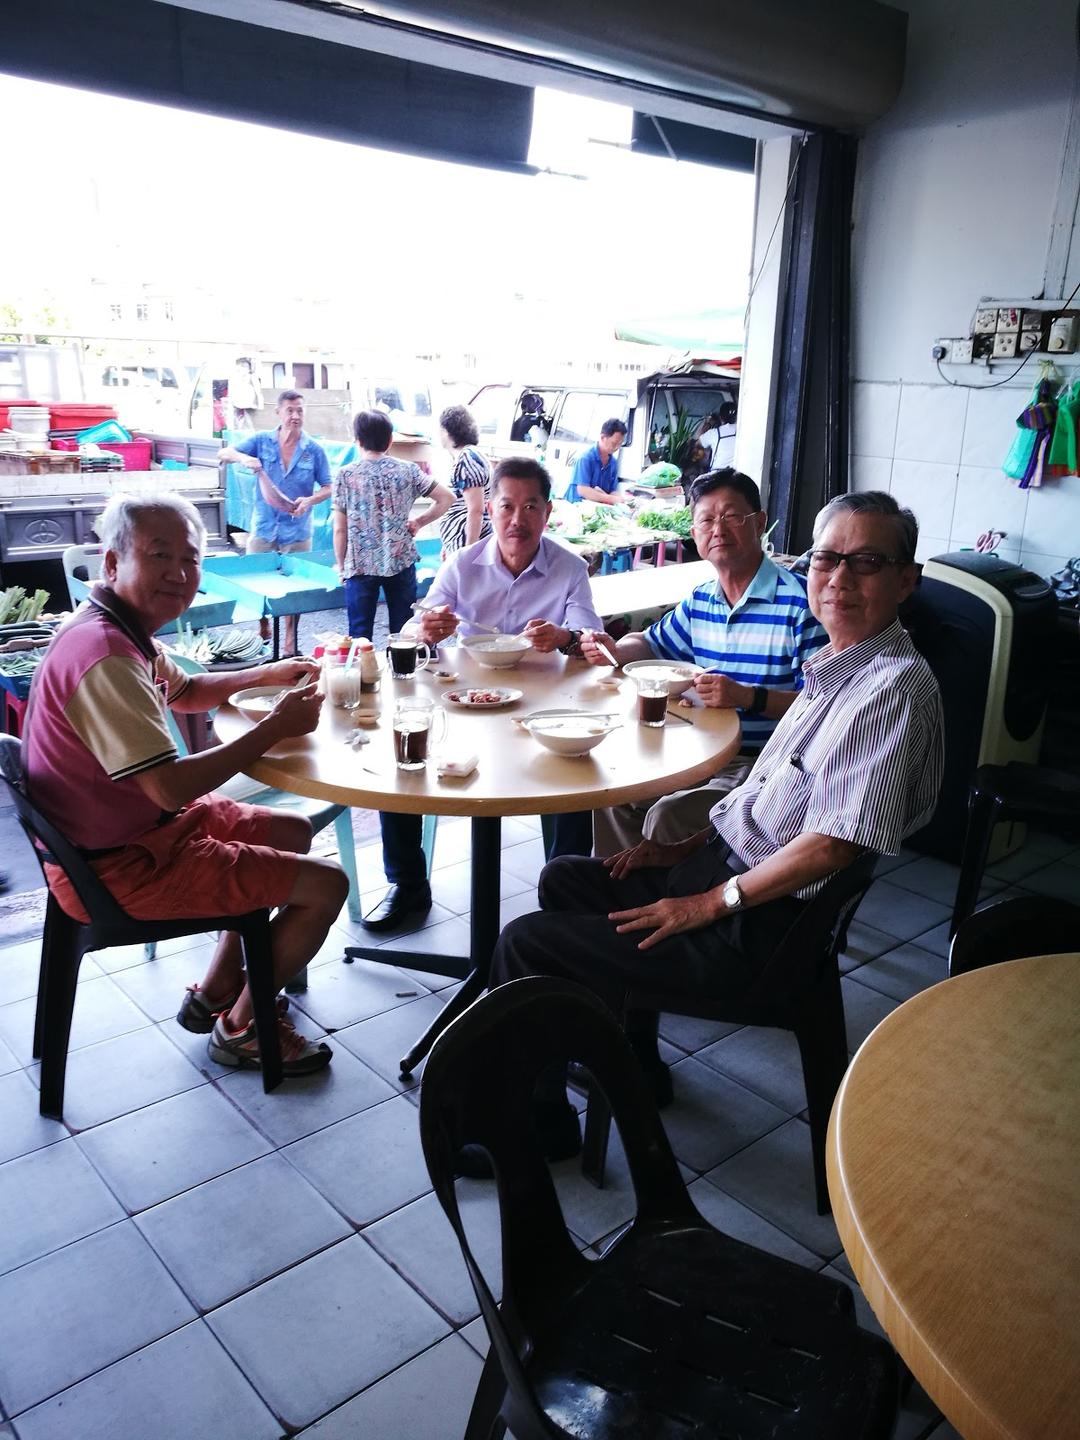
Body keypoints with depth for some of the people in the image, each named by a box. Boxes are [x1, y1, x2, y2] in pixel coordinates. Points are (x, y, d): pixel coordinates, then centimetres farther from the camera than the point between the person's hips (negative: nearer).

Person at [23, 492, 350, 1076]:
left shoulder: (123, 631, 4)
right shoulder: (103, 655, -29)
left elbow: (185, 690, 24)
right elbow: (172, 787, -33)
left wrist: (267, 674, 7)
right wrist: (275, 727, -22)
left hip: (140, 824, 11)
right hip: (117, 867, -10)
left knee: (293, 831, 23)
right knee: (325, 885, -9)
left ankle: (215, 993, 29)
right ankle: (240, 1028, 15)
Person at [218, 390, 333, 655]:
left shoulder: (314, 449, -2)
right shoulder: (262, 440, -1)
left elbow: (327, 487, 2)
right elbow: (223, 454, -3)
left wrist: (309, 500, -19)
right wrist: (243, 458, -25)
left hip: (297, 532, -1)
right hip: (263, 528, 1)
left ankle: (290, 643, 22)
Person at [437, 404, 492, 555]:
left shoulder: (467, 459, -13)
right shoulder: (463, 457, 17)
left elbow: (476, 510, -20)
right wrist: (448, 546, 25)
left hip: (467, 544, -10)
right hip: (457, 545, 10)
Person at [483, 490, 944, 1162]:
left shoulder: (896, 687, -21)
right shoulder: (840, 665, 9)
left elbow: (833, 845, -27)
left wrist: (709, 904, -18)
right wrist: (687, 849, 8)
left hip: (760, 926, -10)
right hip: (725, 861, 10)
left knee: (526, 943, -11)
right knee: (565, 880, 22)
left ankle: (536, 1123, 13)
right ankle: (633, 1062, 31)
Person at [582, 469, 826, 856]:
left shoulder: (800, 602, -13)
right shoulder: (700, 601, 11)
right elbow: (651, 643, 28)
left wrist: (747, 696, -30)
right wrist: (615, 650, 6)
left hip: (762, 765, -7)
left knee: (667, 816, -25)